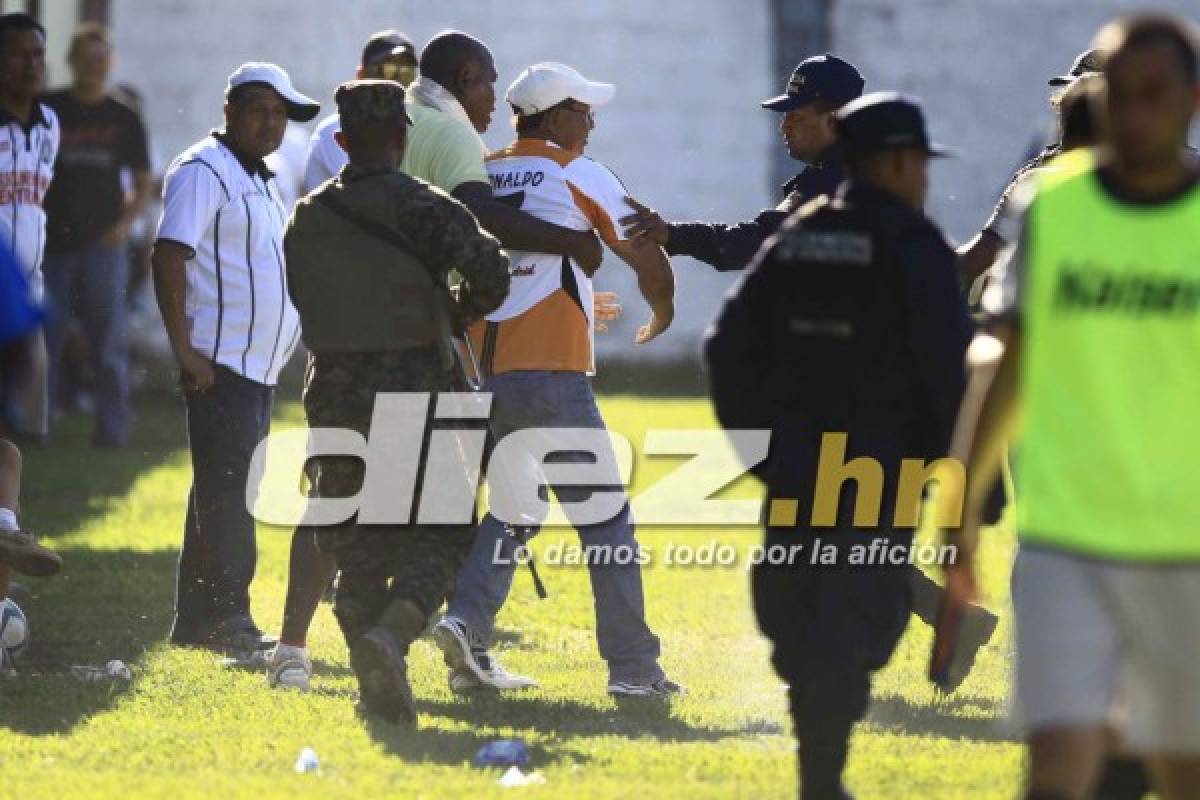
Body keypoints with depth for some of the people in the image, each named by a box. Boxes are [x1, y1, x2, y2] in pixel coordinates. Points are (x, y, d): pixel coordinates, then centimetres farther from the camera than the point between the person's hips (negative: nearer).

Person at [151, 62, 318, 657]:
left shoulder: (260, 182, 20)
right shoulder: (204, 171, -9)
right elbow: (169, 258, -17)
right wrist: (185, 351, -23)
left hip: (259, 363, 10)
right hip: (220, 362, -10)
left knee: (223, 494, 11)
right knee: (227, 493, -12)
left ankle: (196, 620, 16)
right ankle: (226, 618, -14)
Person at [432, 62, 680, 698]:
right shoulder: (577, 176, 0)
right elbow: (648, 260, 5)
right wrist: (661, 313, 27)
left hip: (480, 373, 5)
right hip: (549, 375, -5)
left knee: (512, 509, 19)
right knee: (605, 519, 2)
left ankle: (466, 625, -2)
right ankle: (633, 666, 0)